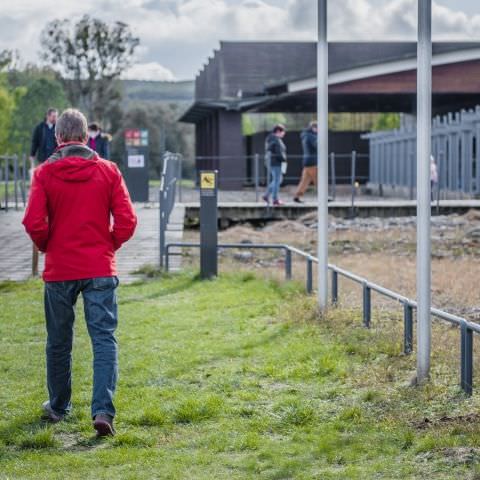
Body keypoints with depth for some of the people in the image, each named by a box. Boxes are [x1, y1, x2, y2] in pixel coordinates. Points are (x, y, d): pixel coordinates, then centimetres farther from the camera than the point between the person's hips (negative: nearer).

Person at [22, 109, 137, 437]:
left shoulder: (45, 173, -5)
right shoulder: (108, 171, -1)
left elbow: (34, 223, -12)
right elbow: (127, 221, -7)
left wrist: (47, 247, 7)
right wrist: (109, 246, 10)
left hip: (59, 269, 0)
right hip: (100, 269, 0)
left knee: (59, 342, 16)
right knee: (104, 339, -1)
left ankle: (58, 407, 29)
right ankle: (103, 410, -15)